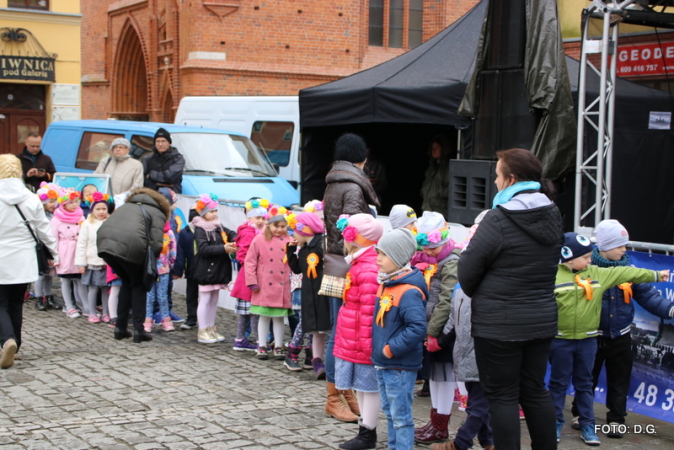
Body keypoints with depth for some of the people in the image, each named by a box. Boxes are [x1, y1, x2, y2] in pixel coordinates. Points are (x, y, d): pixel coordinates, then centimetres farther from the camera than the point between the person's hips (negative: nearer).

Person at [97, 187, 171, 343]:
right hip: (130, 247, -5)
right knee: (139, 285, 19)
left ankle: (120, 328, 26)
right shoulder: (157, 213, 16)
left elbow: (103, 228, 22)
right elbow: (156, 244, 0)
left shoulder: (125, 206, 34)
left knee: (127, 282, 27)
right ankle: (138, 330, 13)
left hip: (104, 243, 5)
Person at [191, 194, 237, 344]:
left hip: (218, 269, 7)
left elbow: (232, 234, 15)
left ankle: (211, 329, 22)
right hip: (206, 270, -7)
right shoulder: (200, 229, -11)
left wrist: (233, 243, -8)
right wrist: (223, 248, -26)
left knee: (214, 300, 13)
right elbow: (203, 249, -21)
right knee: (205, 300, -1)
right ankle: (202, 332, 5)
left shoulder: (219, 227, 11)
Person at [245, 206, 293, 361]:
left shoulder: (288, 241, 2)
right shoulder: (260, 239, -4)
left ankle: (278, 347, 19)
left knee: (279, 318, 9)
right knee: (264, 317, 7)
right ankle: (262, 347, 17)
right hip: (264, 287, -1)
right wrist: (252, 282, -5)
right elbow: (250, 261, -3)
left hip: (282, 288, 2)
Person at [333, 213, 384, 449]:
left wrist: (366, 342, -21)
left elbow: (369, 310, -22)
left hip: (362, 342, -10)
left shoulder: (368, 270, -21)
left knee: (368, 386, 0)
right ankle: (365, 430, 26)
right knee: (360, 386, 16)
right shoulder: (359, 264, 12)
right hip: (352, 340, 10)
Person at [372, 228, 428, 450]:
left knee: (401, 416, -1)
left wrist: (391, 349, -23)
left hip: (400, 367, -10)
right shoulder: (386, 285, 9)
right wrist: (379, 350, 13)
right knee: (389, 413, 20)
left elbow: (418, 328, -29)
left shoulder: (409, 292, -21)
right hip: (382, 364, 10)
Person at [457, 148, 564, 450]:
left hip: (498, 323, -7)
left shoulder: (499, 219, -18)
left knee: (502, 395, 3)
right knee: (535, 391, 17)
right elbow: (549, 265, 10)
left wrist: (478, 295, 7)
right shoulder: (552, 217, 4)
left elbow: (468, 269, -12)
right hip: (542, 319, 7)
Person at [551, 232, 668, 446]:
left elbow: (625, 274, 10)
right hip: (560, 340, -4)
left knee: (584, 383, 11)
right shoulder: (553, 276, -10)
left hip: (587, 340, 4)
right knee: (558, 382, 7)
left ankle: (587, 425, 18)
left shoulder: (597, 274, 4)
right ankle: (556, 422, 17)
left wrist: (655, 275, 15)